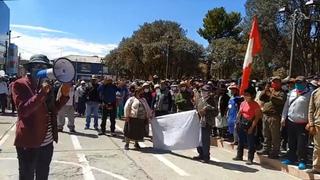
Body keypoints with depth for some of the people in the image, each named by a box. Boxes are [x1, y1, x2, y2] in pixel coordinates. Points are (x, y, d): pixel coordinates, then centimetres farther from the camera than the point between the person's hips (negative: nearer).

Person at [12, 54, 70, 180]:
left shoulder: (46, 85, 12)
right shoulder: (20, 84, -9)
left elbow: (53, 109, 14)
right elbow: (23, 110, -22)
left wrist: (64, 95, 0)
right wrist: (41, 93, -28)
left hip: (47, 142, 7)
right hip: (28, 143, -7)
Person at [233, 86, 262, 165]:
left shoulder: (255, 105, -12)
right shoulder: (243, 103, 7)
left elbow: (257, 117, -13)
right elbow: (239, 114, 15)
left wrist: (252, 127, -17)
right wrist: (237, 123, 9)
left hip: (250, 125, -7)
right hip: (241, 125, 7)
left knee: (251, 143, 0)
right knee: (241, 141, 17)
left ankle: (250, 159, 9)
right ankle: (239, 156, 30)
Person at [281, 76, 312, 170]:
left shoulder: (309, 94, -4)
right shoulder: (292, 92, 12)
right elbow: (286, 105, 15)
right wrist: (283, 117, 10)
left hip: (302, 123, -5)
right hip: (290, 121, 5)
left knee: (302, 144, -1)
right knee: (291, 142, 15)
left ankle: (301, 161, 11)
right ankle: (291, 158, 27)